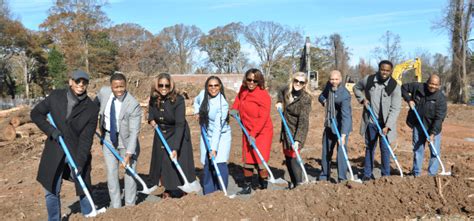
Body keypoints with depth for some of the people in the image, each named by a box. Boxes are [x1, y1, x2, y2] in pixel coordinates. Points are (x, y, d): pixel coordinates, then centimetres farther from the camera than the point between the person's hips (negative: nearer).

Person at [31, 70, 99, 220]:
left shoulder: (92, 109, -11)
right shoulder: (55, 96, -5)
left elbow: (86, 139, -13)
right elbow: (35, 113, 4)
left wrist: (80, 163, -19)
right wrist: (50, 130, -12)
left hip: (77, 153, -1)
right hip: (54, 153, 2)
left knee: (83, 189, 9)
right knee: (52, 191, 10)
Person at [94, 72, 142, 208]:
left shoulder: (133, 105, -24)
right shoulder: (104, 92, -11)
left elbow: (134, 131, -25)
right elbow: (94, 105, 14)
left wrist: (129, 154, -30)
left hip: (126, 139, -3)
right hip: (108, 137, 4)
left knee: (129, 172, 4)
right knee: (111, 173, 5)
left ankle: (130, 205, 21)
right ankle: (116, 206, 16)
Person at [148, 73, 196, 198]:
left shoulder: (178, 100, -28)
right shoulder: (153, 99, -12)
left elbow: (180, 125, -33)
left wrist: (176, 148, -39)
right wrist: (151, 120, -9)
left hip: (177, 135, -5)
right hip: (161, 134, 5)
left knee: (177, 163, -5)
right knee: (161, 161, 9)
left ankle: (178, 191, 15)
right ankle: (168, 189, 29)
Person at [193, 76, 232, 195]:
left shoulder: (222, 104, -22)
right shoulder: (203, 94, -5)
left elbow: (218, 128, -26)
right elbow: (196, 101, 22)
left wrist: (214, 148, -30)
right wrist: (197, 112, 4)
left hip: (221, 136, -5)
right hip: (207, 135, 5)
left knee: (219, 164, -14)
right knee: (207, 165, 6)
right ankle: (208, 194, 18)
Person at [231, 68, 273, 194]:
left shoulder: (264, 96, -19)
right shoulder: (243, 89, 0)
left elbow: (263, 118, -22)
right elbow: (239, 97, 25)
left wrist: (253, 134, -25)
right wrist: (234, 108, 7)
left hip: (262, 132, -6)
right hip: (248, 131, 6)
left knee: (259, 161, -8)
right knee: (247, 160, 11)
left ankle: (264, 185, 12)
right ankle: (247, 187, 23)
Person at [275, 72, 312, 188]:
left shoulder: (305, 98, -21)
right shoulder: (287, 90, -3)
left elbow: (303, 121, -27)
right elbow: (281, 91, 25)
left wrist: (297, 140, -35)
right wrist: (280, 102, 6)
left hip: (297, 132, -7)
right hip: (286, 130, 7)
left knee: (293, 157, -10)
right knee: (287, 158, 14)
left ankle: (299, 184, 4)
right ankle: (294, 184, 29)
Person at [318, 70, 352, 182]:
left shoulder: (344, 95, -27)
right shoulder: (328, 85, -5)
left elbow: (346, 116, -34)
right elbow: (322, 96, 14)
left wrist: (343, 135, -42)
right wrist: (324, 101, -11)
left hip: (341, 126, -7)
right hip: (329, 124, 7)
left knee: (341, 150, -12)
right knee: (326, 150, 14)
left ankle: (342, 178, 0)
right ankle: (324, 176, 29)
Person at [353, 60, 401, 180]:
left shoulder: (395, 86, -12)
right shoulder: (368, 80, -6)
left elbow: (395, 109, -14)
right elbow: (356, 88, 14)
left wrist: (387, 126, -23)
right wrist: (362, 99, -4)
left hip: (385, 123, -2)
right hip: (370, 122, 2)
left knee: (385, 149, 2)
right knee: (369, 147, 13)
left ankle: (386, 175, 16)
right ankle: (367, 174, 23)